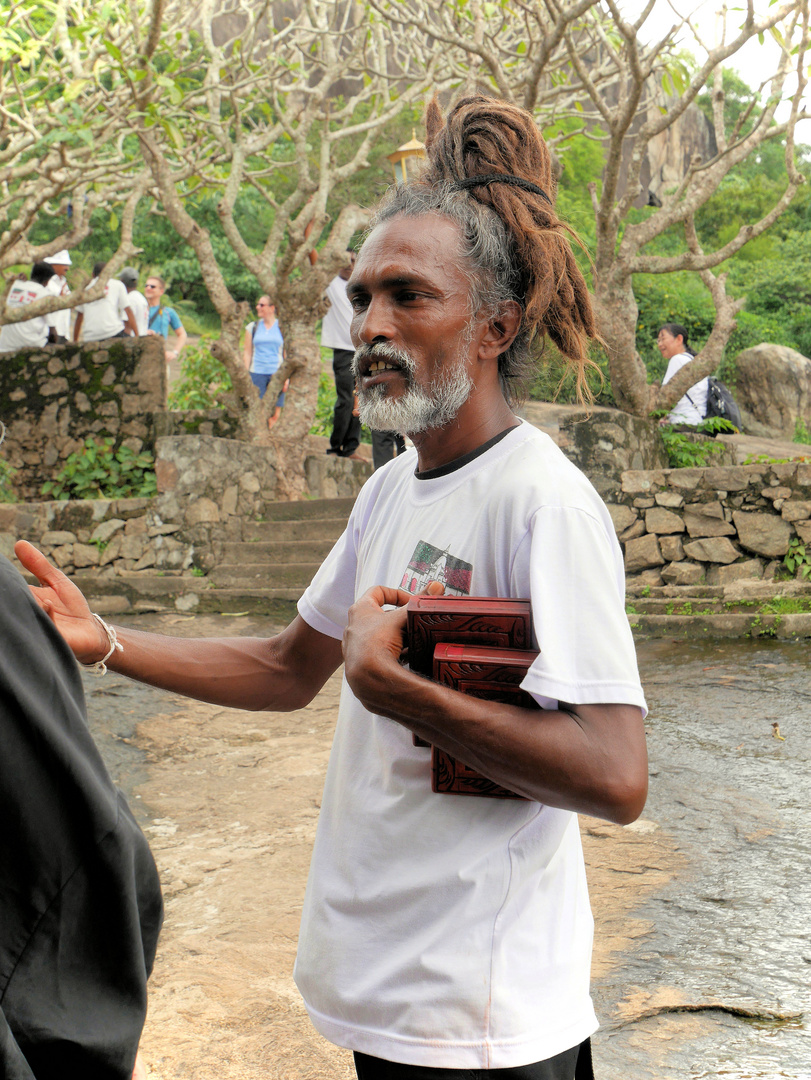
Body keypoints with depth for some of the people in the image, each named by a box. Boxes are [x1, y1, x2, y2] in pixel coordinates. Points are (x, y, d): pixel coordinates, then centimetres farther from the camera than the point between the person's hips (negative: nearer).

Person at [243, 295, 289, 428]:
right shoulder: (252, 327, 10)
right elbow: (247, 353, 11)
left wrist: (287, 377, -1)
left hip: (276, 373, -1)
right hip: (257, 373, 1)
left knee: (275, 413, -4)